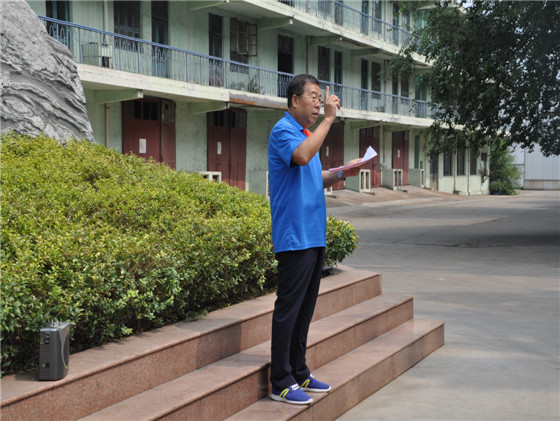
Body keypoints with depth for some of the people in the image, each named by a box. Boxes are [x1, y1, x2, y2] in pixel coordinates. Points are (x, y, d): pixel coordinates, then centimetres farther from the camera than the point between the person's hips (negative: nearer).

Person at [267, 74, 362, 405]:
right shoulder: (283, 131, -8)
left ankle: (300, 374, 22)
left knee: (305, 309, 13)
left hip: (314, 236, 9)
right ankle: (281, 383, 2)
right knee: (288, 309, -5)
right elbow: (301, 157, -30)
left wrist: (340, 174, 8)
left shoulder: (307, 133, 20)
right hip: (294, 237, -9)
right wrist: (329, 119, -23)